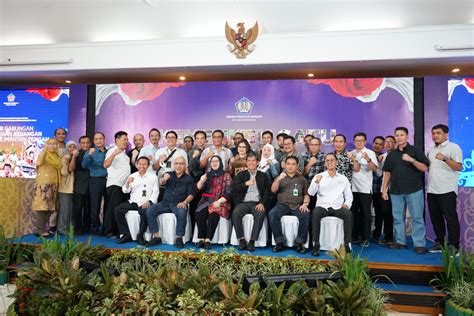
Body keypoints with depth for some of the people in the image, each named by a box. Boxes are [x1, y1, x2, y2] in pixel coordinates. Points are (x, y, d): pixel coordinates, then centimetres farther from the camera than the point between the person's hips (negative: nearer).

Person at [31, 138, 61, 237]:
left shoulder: (57, 157, 14)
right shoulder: (43, 154, -3)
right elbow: (38, 163, -27)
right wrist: (44, 149, -29)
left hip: (53, 185, 7)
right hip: (43, 184, -7)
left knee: (50, 207, 7)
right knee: (42, 206, -6)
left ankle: (42, 228, 17)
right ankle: (40, 230, -2)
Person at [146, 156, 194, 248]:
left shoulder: (189, 179, 9)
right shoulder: (169, 175, 12)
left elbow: (191, 194, 2)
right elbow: (161, 183, -10)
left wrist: (185, 202, -18)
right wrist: (164, 179, -35)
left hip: (179, 204, -2)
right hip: (165, 203, 3)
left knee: (182, 213, -35)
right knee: (149, 210, -19)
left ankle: (179, 238, -23)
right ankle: (156, 237, -15)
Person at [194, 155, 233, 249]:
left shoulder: (226, 175, 6)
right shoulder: (207, 175, 18)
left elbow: (229, 193, -3)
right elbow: (199, 188, 7)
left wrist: (219, 201, -18)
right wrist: (201, 181, -16)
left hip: (221, 202, -3)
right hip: (207, 200, 3)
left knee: (213, 213, -34)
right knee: (199, 213, -28)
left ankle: (208, 240, -30)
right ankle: (202, 239, -23)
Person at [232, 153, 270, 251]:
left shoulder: (263, 176, 15)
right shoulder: (241, 175, 16)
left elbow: (267, 192, 8)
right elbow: (235, 189, 1)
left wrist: (262, 203, -10)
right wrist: (246, 183, -16)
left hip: (257, 203, -1)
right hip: (243, 202, 1)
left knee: (260, 214, -34)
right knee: (235, 213, -31)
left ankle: (252, 241, -26)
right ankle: (241, 240, -20)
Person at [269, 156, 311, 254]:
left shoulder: (302, 179, 20)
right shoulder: (280, 177, 20)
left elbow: (306, 195, 15)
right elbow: (273, 190, 4)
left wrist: (305, 204, -6)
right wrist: (278, 179, -14)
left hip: (297, 206, 0)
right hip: (282, 204, 0)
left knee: (306, 215, -32)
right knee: (272, 214, -30)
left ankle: (300, 242, -18)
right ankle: (280, 242, -20)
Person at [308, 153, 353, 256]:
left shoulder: (343, 178, 16)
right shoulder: (318, 176, 10)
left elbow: (349, 196, 16)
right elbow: (311, 193, -3)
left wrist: (347, 204, -6)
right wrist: (316, 182, -21)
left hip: (338, 208, 1)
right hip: (323, 206, -1)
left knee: (348, 214, -30)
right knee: (315, 213, -34)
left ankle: (347, 245, -24)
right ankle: (316, 245, -27)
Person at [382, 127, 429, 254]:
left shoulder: (415, 150, 1)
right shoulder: (391, 154, 12)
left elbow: (424, 168, -5)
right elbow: (387, 173, 14)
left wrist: (412, 160, -20)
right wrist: (384, 189, 10)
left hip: (414, 190, -4)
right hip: (396, 191, 4)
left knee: (417, 218, -2)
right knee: (398, 218, 8)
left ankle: (420, 244, 3)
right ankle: (400, 241, 18)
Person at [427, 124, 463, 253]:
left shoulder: (453, 147, -4)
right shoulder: (431, 150, 16)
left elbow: (459, 167, -15)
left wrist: (445, 159, -28)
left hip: (447, 190, -7)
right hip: (431, 190, 7)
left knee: (451, 219, -1)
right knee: (435, 218, 11)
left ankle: (453, 246, 6)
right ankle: (440, 243, 21)